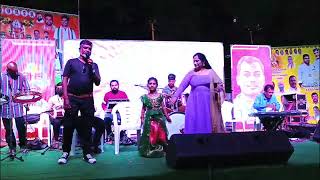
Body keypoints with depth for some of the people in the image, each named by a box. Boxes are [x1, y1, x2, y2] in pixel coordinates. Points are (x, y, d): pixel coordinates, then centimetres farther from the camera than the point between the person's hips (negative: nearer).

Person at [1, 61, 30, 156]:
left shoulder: (21, 77, 1)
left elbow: (27, 89, 5)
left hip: (17, 106, -1)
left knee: (21, 126, -2)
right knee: (8, 128, 8)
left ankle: (23, 146, 15)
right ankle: (11, 147, 21)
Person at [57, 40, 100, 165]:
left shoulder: (93, 65, 14)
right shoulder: (71, 62, 8)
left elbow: (97, 83, 5)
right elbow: (65, 80, 2)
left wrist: (91, 68, -7)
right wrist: (66, 98, -8)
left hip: (88, 99, 2)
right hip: (72, 98, -2)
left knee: (87, 127, 4)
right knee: (68, 126, -1)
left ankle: (87, 153, 11)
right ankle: (65, 153, 9)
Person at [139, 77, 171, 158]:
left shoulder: (160, 96, 3)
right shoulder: (145, 97, 2)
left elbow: (163, 107, 10)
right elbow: (143, 109, 7)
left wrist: (167, 116, 12)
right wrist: (142, 118, 2)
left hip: (159, 117, 1)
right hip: (149, 118, -1)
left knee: (160, 133, 2)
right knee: (149, 134, 1)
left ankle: (160, 149, 13)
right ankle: (149, 150, 10)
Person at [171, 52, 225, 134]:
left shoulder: (210, 72, 5)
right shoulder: (191, 73, 5)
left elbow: (219, 84, 6)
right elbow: (183, 85, -1)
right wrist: (175, 96, -11)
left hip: (207, 102, 0)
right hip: (194, 102, 0)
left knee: (207, 123, 1)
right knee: (194, 123, -3)